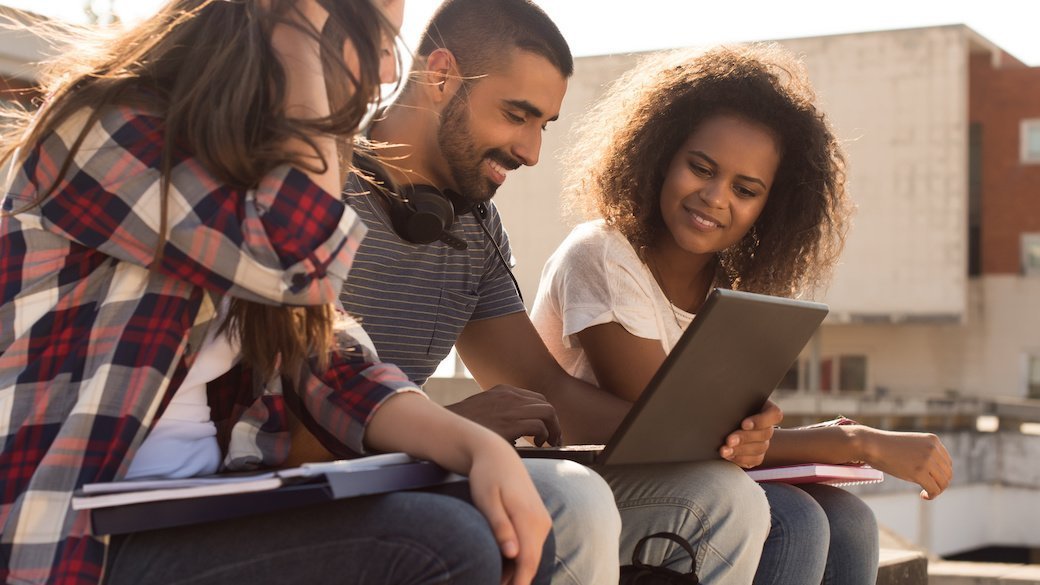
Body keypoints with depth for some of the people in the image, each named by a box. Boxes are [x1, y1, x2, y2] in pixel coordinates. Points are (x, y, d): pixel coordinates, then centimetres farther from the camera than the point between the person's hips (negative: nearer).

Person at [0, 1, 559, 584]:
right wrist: (303, 50, -10)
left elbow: (328, 367, 6)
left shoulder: (242, 167, 15)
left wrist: (480, 445, -10)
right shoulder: (103, 130, -8)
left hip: (209, 512, 8)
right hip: (75, 537, -8)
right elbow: (296, 259, -20)